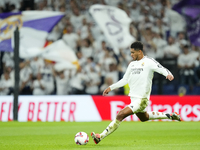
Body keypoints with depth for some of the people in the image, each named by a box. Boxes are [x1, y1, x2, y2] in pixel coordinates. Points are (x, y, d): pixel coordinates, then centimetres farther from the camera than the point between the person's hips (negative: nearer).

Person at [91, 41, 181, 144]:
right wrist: (111, 88, 19)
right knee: (143, 118, 29)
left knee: (120, 115, -20)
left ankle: (101, 136, -20)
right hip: (134, 98, 9)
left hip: (141, 100, -9)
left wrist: (168, 74, -40)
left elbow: (162, 69, -18)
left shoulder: (148, 62, -9)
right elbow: (125, 80, 21)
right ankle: (170, 116, 43)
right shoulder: (132, 64, 13)